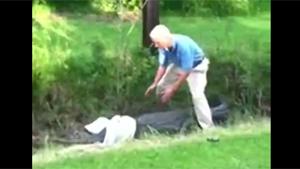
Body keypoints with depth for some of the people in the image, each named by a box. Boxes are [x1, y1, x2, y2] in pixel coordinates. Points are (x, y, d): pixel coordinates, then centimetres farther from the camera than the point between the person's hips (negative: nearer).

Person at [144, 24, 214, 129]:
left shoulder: (183, 45, -41)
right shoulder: (163, 47, -20)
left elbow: (186, 71, -34)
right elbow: (162, 66, -2)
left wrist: (173, 89, -28)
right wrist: (154, 84, -5)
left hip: (196, 66, -7)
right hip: (178, 65, 7)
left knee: (197, 94, -23)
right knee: (161, 88, 5)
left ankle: (208, 127, -20)